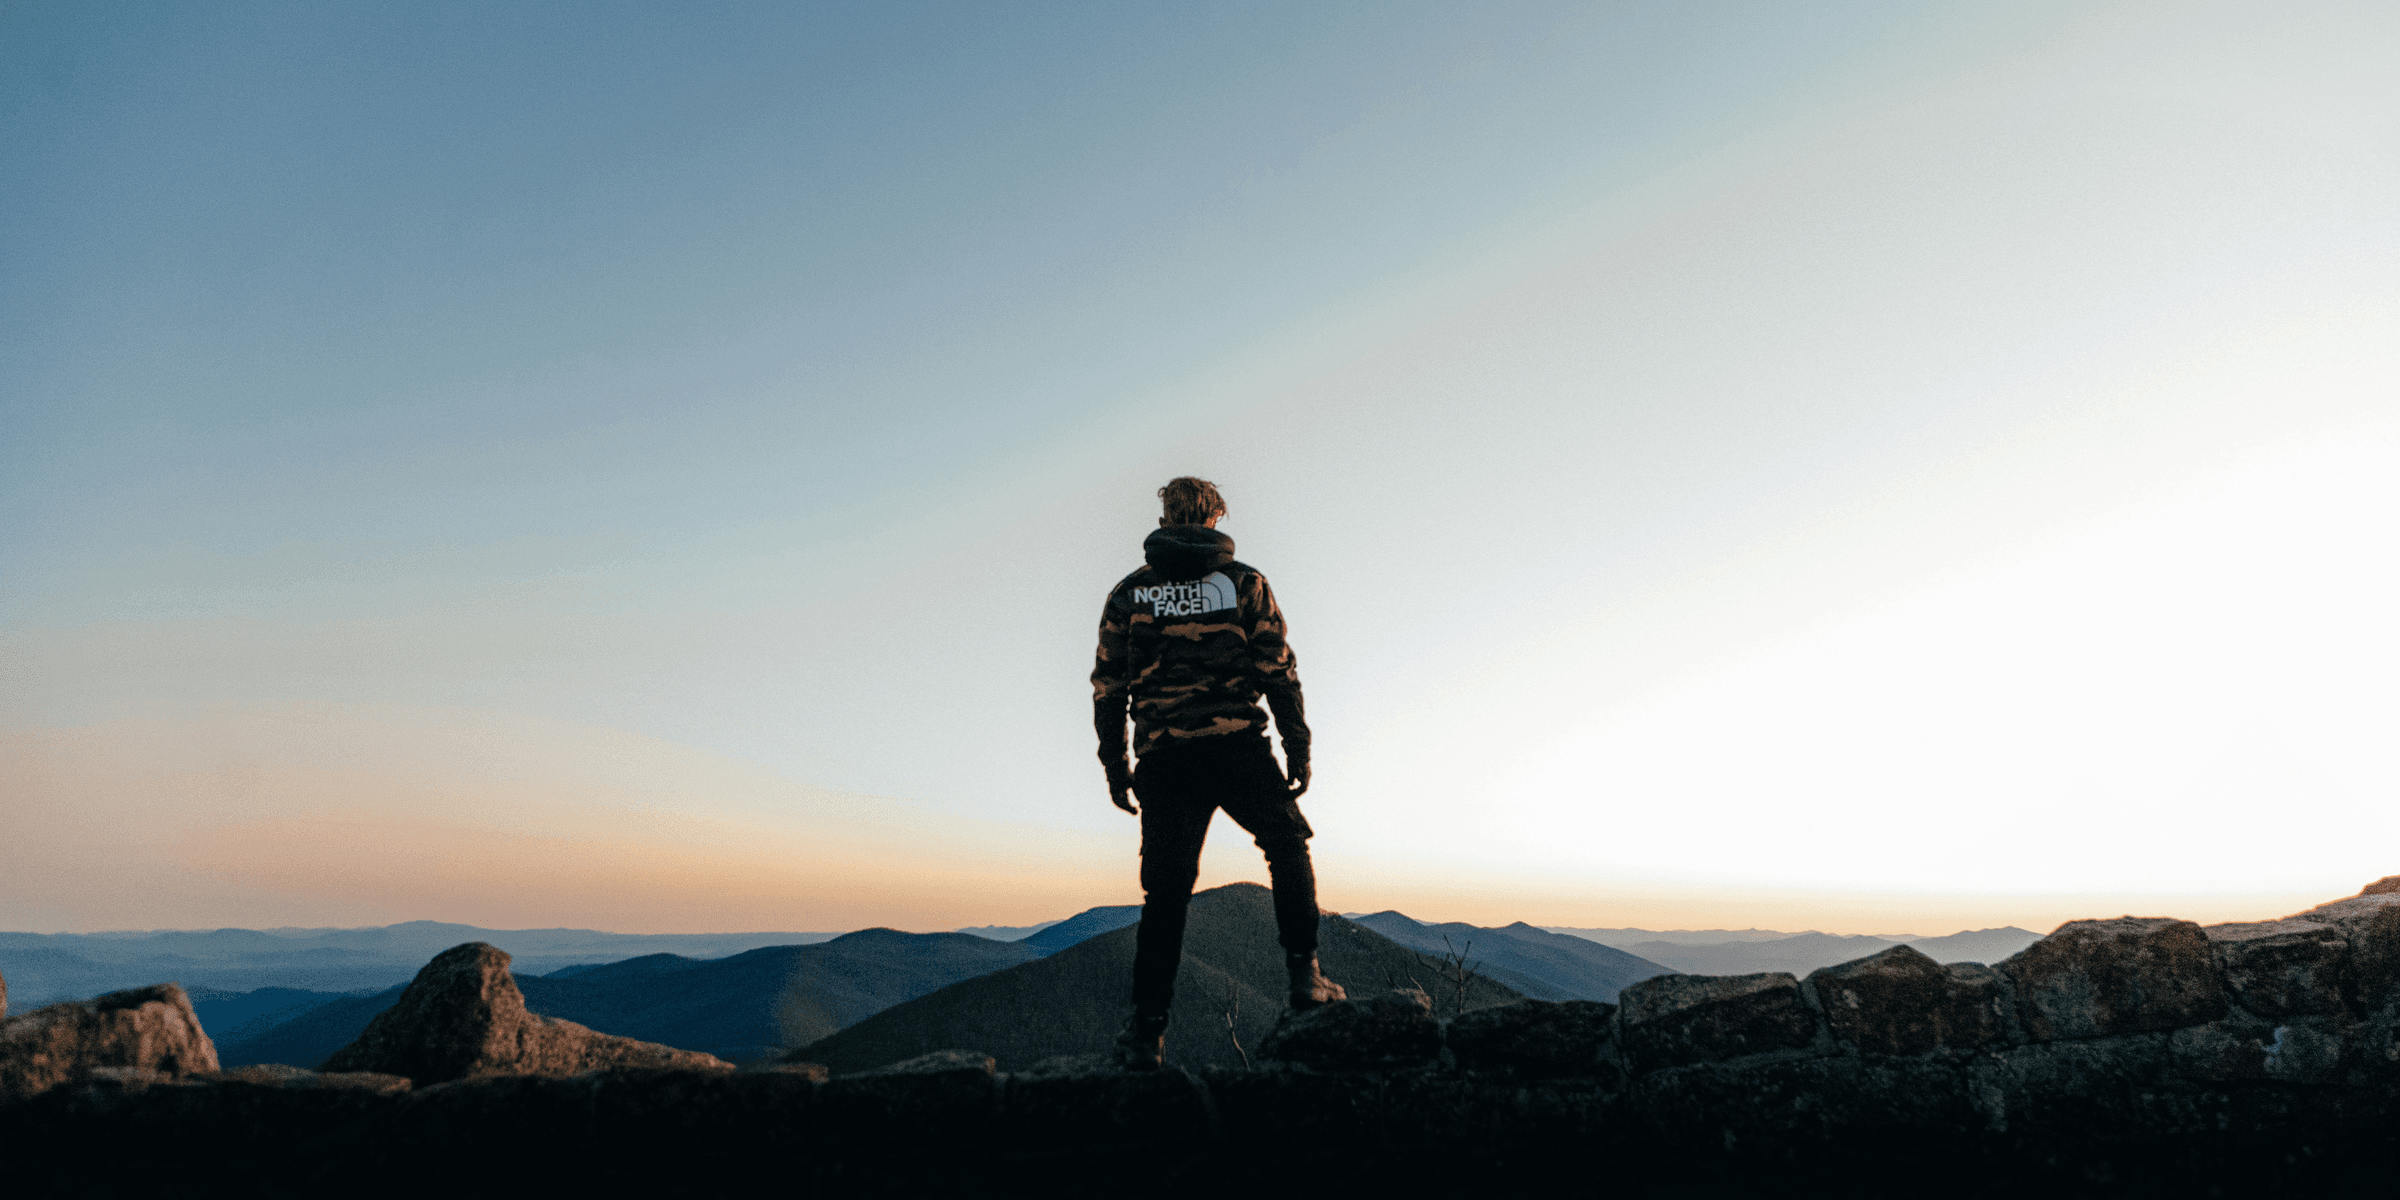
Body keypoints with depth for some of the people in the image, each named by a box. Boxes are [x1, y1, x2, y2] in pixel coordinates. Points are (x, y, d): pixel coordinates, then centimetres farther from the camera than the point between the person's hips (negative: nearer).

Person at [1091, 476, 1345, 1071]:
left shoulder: (1129, 593, 8)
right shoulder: (1245, 584, 4)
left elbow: (1108, 689, 8)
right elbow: (1279, 674, -1)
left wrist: (1115, 768, 14)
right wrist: (1298, 749, 5)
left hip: (1164, 759, 2)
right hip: (1239, 749, -1)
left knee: (1165, 894, 8)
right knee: (1288, 850, 21)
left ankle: (1148, 1027, 6)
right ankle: (1305, 973, 14)